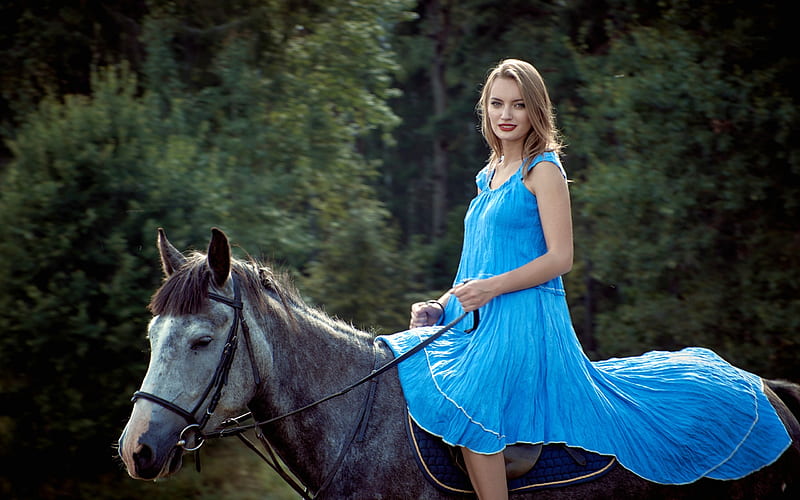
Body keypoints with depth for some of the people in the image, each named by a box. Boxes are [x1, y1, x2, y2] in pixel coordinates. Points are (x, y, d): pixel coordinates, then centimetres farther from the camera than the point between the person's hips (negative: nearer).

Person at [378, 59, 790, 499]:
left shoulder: (543, 170, -7)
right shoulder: (491, 174, 18)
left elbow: (560, 258, -13)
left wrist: (491, 288, -20)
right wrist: (444, 304, 9)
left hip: (521, 315, -9)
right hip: (475, 316, 9)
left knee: (468, 411, -24)